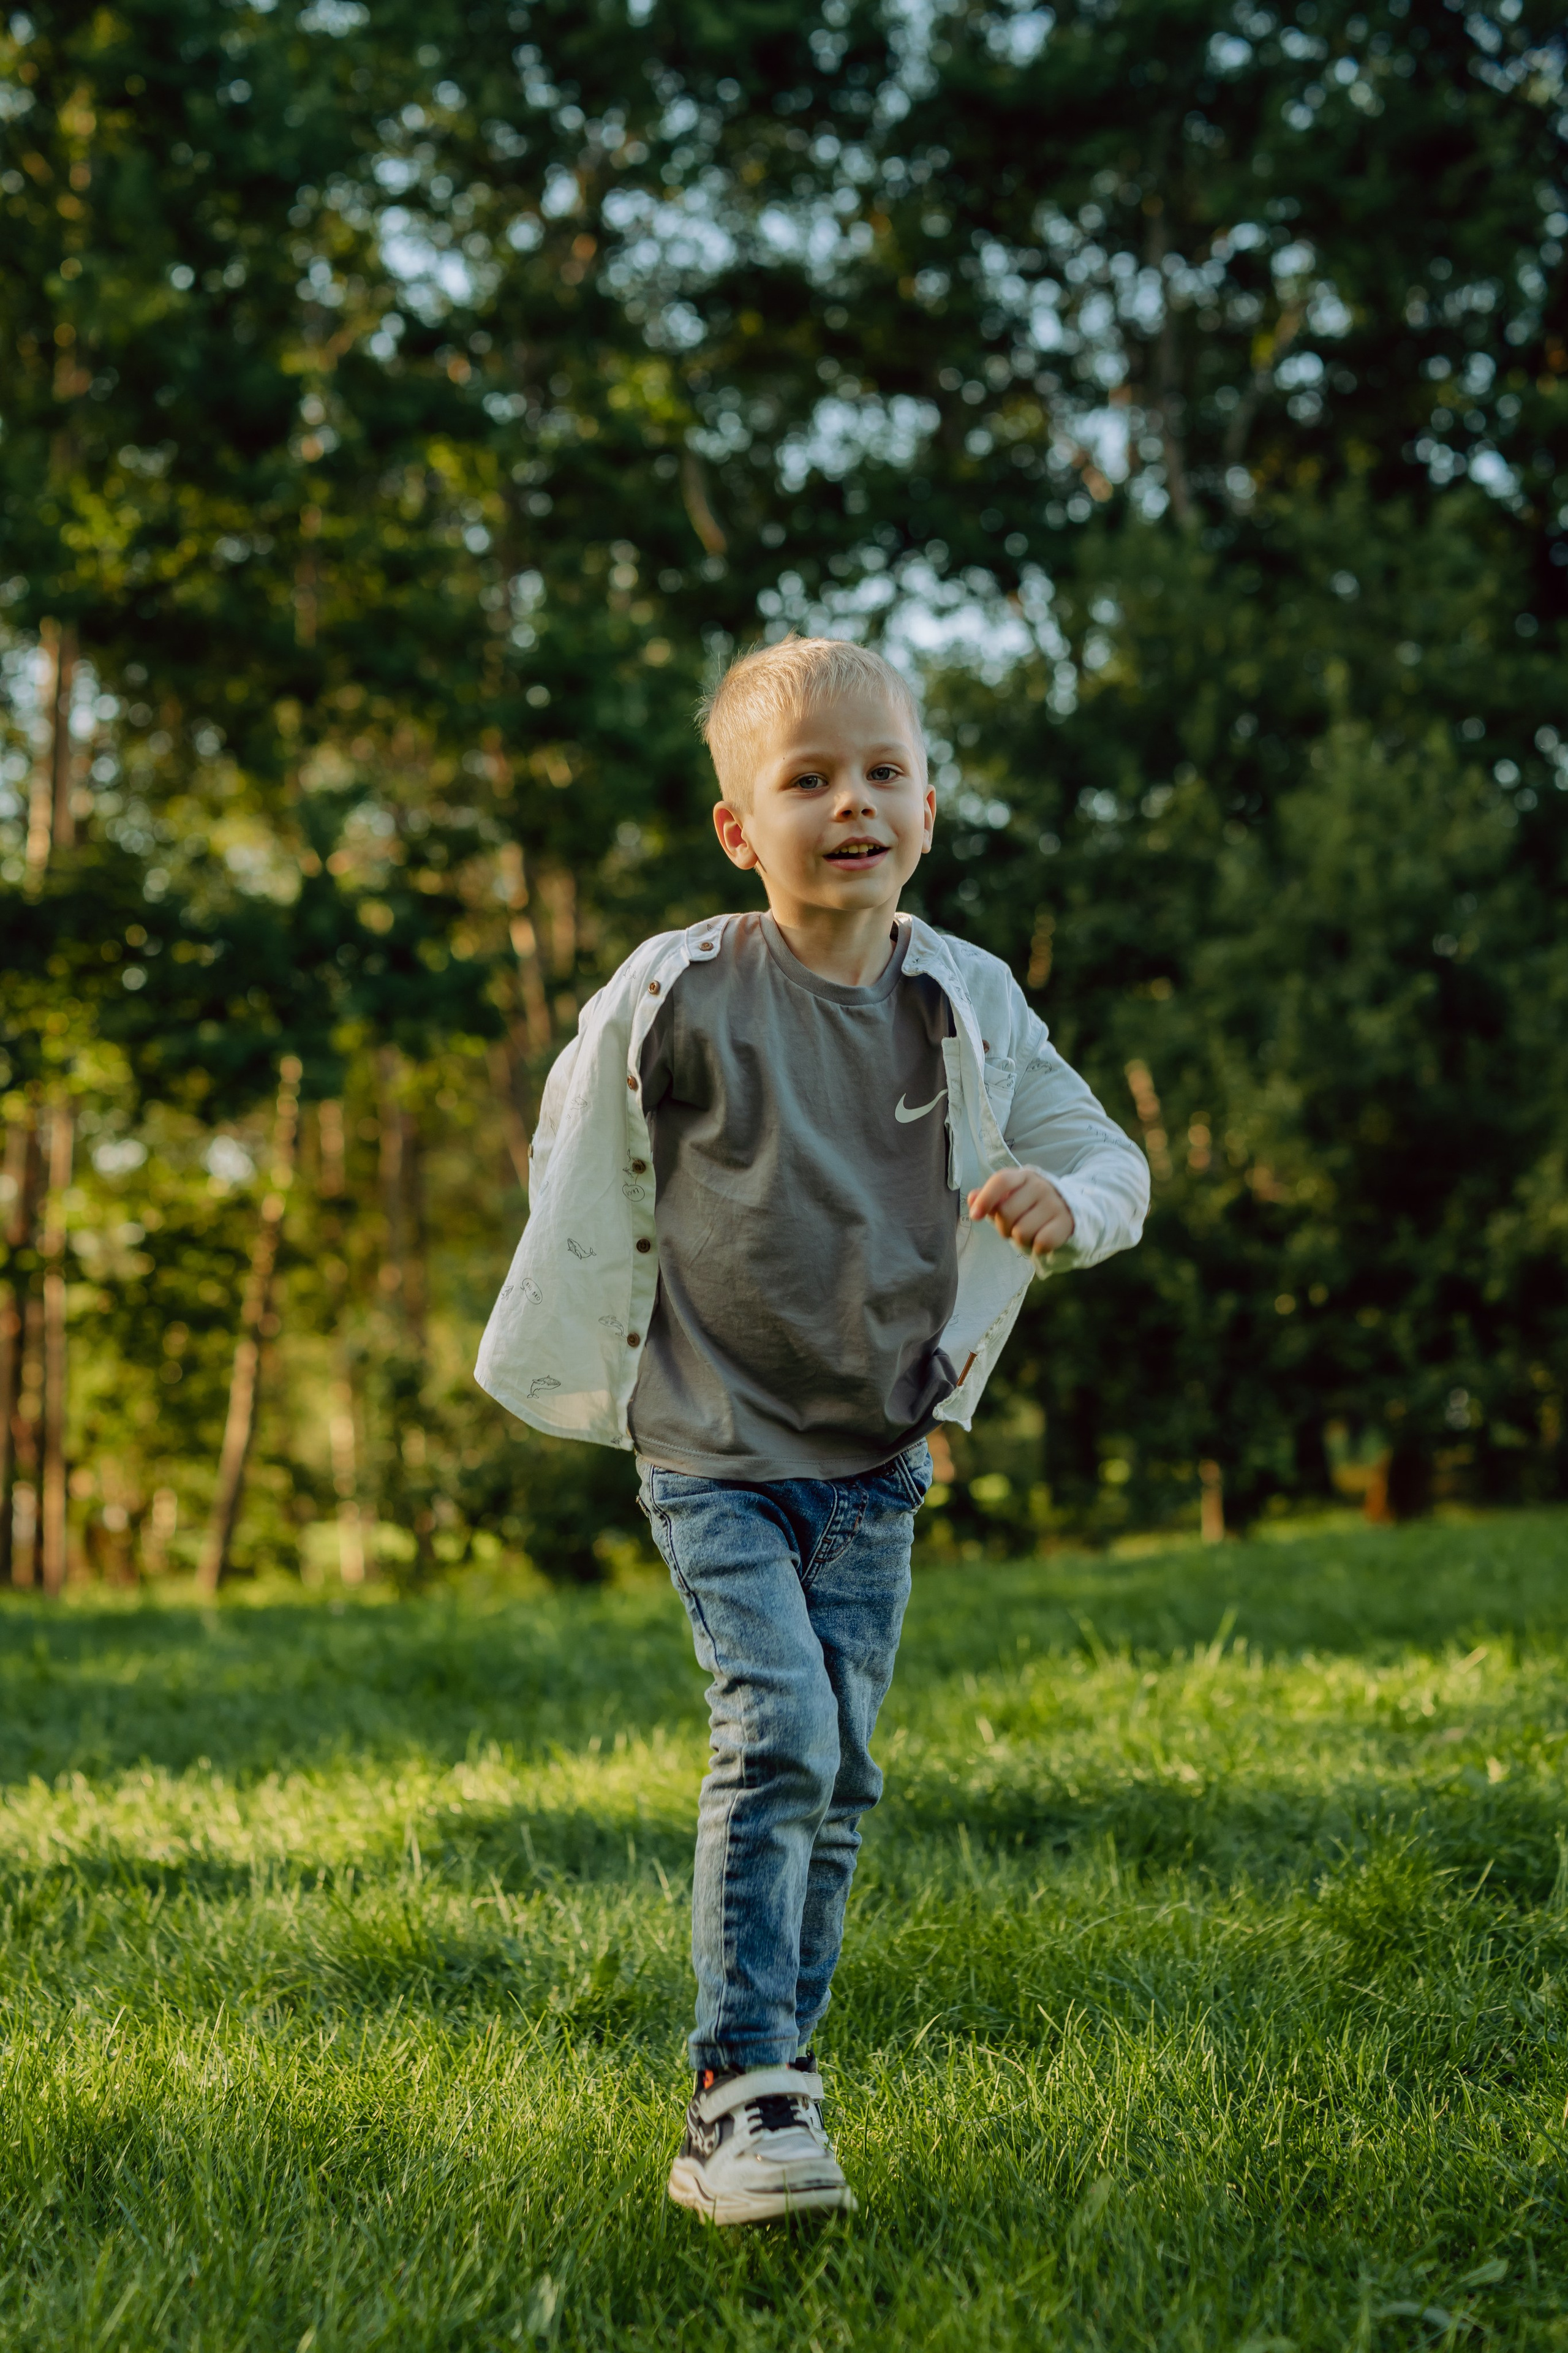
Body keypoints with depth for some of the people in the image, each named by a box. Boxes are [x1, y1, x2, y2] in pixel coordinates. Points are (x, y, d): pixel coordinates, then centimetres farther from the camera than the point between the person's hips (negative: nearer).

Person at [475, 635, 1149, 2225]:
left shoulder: (967, 1007, -1)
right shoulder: (675, 1000, -9)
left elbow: (1111, 1161, 6)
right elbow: (579, 1138, 10)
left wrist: (1069, 1203, -17)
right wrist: (581, 1341, 15)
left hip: (874, 1459, 4)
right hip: (712, 1451, -4)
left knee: (835, 1777, 6)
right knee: (778, 1729, -19)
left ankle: (767, 2082, 19)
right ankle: (744, 2093, -16)